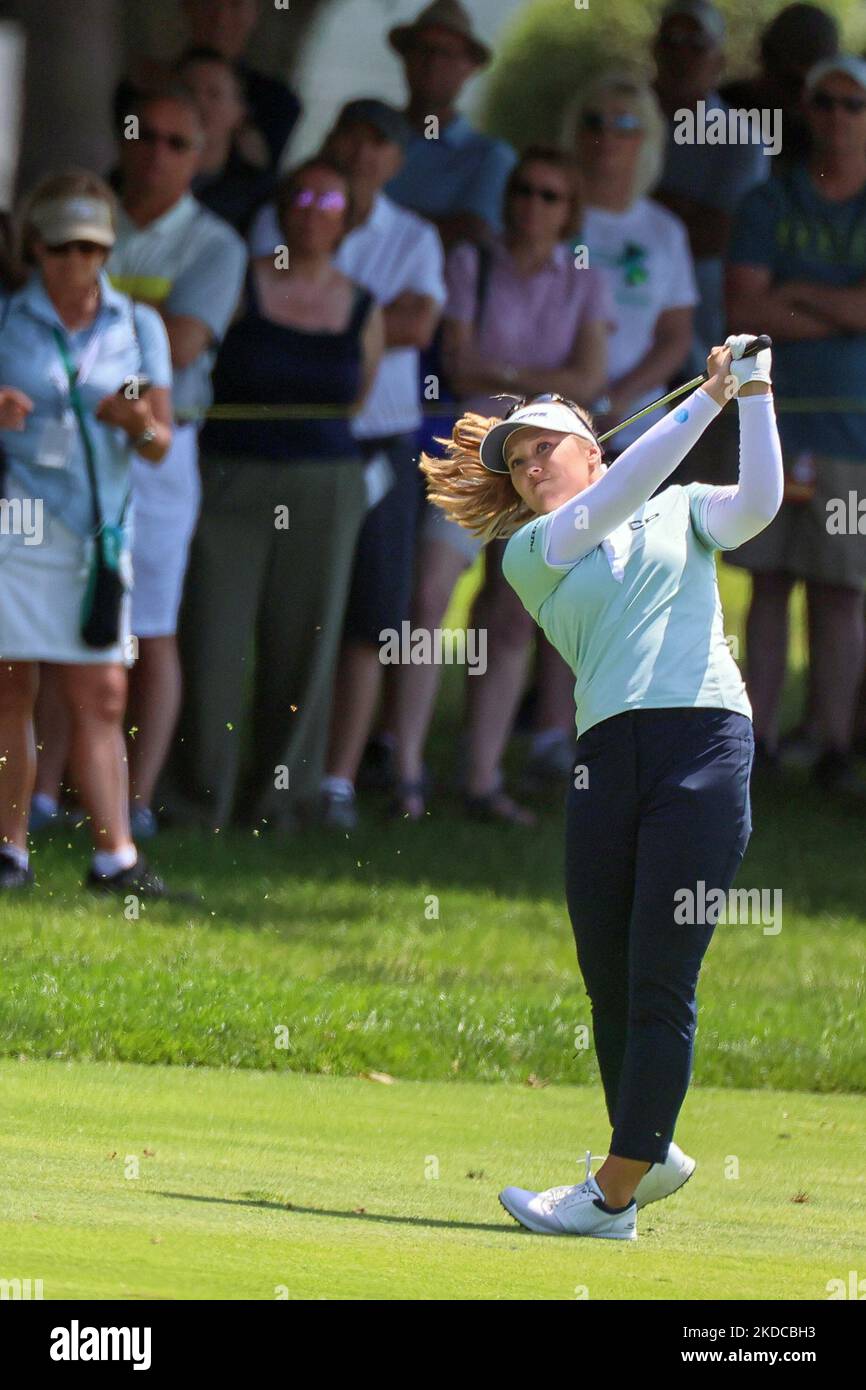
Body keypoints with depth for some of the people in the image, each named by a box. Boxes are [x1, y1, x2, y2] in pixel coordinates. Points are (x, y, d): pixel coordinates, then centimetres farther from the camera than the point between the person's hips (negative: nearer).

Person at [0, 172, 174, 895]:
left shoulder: (138, 326, 11)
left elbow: (160, 445, 10)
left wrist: (140, 425, -13)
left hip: (97, 529, 2)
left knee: (102, 697, -4)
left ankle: (116, 856, -7)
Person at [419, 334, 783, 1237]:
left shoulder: (681, 512, 18)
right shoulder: (527, 553, 16)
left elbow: (758, 504, -1)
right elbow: (614, 497, 2)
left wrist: (754, 396, -9)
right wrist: (708, 398, -2)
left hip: (705, 739, -3)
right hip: (605, 755, 3)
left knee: (659, 982, -8)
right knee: (607, 982, 4)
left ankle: (613, 1194, -9)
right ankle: (651, 1154, 25)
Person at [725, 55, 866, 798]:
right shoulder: (770, 204, 7)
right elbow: (742, 310, -4)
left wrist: (793, 294, -5)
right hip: (774, 421, 1)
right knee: (770, 582, 2)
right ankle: (760, 736, 7)